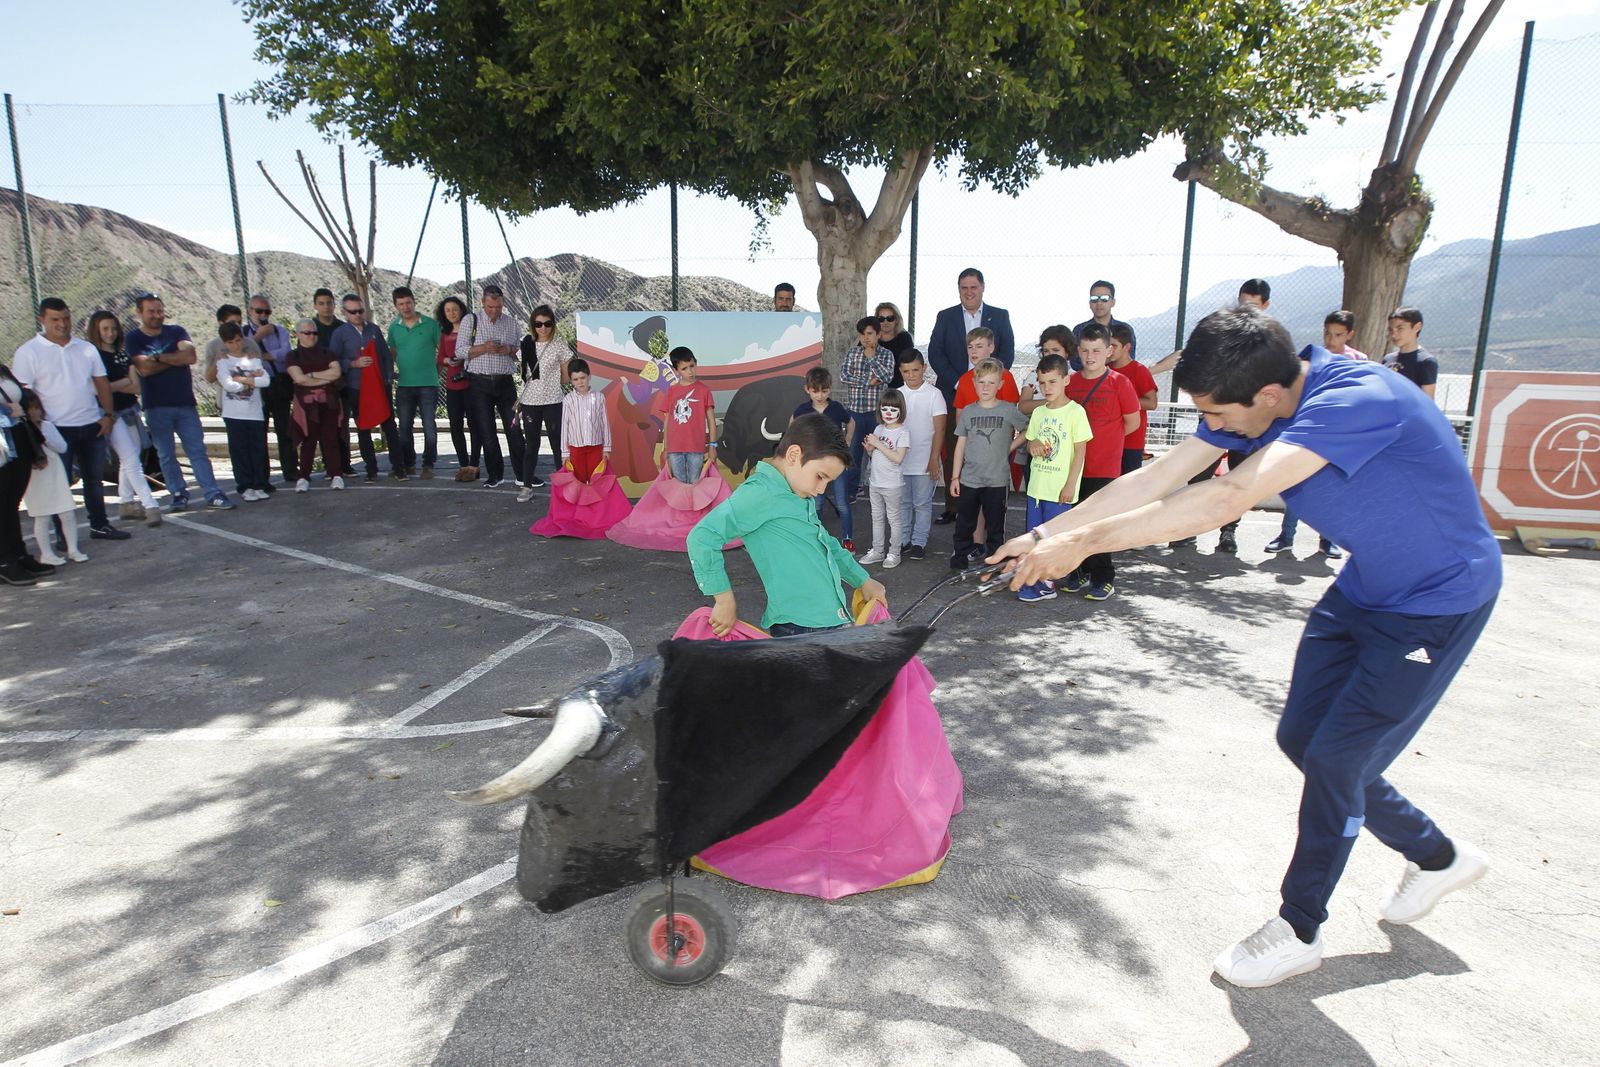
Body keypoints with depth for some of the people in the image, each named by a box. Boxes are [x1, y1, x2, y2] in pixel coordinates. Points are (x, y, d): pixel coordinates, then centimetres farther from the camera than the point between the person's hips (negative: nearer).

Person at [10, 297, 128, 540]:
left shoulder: (86, 348, 10)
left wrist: (108, 414, 2)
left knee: (95, 479, 12)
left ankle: (99, 525, 23)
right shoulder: (28, 352, -5)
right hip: (58, 429, -4)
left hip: (92, 426, 4)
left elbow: (101, 383, 12)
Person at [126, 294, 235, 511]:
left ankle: (213, 495, -1)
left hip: (185, 402, 1)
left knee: (198, 450, 0)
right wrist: (176, 358, -7)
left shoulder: (176, 332, 8)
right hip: (156, 406, -1)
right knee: (166, 454, 4)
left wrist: (158, 357, -11)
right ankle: (178, 494, 13)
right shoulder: (133, 338, 2)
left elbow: (191, 356, -10)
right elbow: (144, 369, -14)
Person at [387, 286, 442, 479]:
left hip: (428, 384, -3)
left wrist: (437, 369, -1)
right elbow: (392, 353, 19)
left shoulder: (430, 324, -2)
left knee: (430, 427, -2)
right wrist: (389, 372, 9)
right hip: (404, 385, 3)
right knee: (404, 427, 7)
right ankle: (408, 464, 19)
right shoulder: (394, 327, 8)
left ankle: (428, 465, 9)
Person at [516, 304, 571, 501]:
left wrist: (549, 382, 5)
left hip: (552, 402, -3)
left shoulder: (559, 345, -4)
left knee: (557, 444, 4)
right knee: (531, 445, 8)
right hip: (529, 402, 3)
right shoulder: (527, 345, 3)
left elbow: (566, 377, 1)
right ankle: (527, 487, 13)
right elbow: (524, 373, 12)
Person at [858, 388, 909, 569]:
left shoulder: (903, 432, -13)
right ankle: (877, 551, 27)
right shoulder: (878, 429, 6)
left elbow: (898, 458, -23)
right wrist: (869, 448, -7)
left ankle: (894, 554, 14)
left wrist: (878, 444, -21)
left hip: (892, 485, -7)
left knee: (893, 519, 5)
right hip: (875, 482, 7)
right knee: (877, 518, 16)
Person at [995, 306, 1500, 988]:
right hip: (1365, 587, 8)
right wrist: (1045, 535, -16)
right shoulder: (1249, 400, -10)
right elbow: (1154, 481, -11)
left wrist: (1082, 542, -44)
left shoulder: (1354, 401, -35)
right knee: (1301, 738, 11)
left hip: (1438, 599, -8)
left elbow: (1227, 499, -46)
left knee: (1335, 760, -4)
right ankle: (1438, 857, 35)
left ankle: (1298, 930, 18)